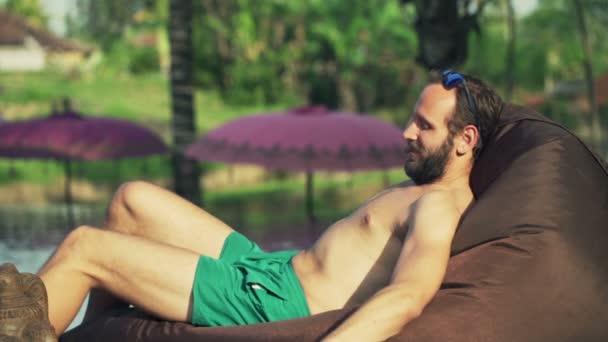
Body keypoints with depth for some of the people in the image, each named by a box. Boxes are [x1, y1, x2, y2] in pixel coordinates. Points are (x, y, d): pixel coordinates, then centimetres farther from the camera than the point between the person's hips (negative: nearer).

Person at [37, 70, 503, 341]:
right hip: (269, 267, 10)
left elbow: (408, 296, -37)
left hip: (272, 304, -10)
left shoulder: (438, 207, -18)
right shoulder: (422, 190, 12)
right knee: (133, 200, 19)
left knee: (81, 248, -9)